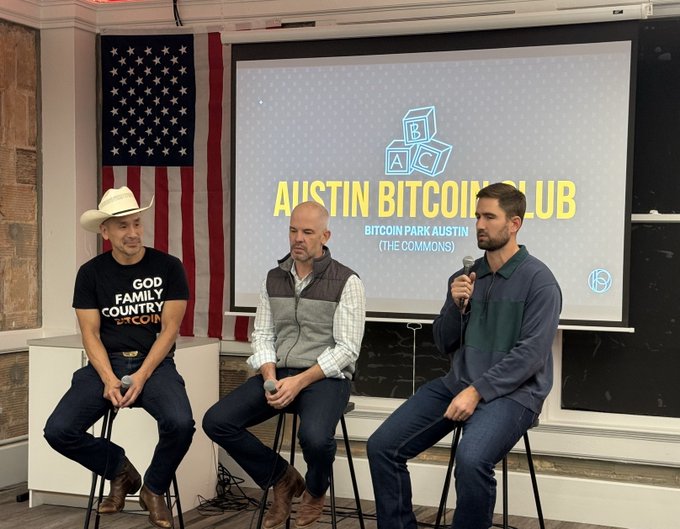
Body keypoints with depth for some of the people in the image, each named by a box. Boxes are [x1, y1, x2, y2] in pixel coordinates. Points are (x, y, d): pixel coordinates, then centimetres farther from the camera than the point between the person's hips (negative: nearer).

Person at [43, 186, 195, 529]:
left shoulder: (168, 268, -1)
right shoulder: (91, 273, 4)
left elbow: (169, 329, -4)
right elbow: (91, 334, 1)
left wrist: (142, 376, -16)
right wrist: (109, 379, -16)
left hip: (154, 363, -2)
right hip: (106, 363, 2)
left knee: (180, 424, -30)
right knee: (58, 431, -19)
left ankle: (154, 490, 3)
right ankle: (120, 471, 11)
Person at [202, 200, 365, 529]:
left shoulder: (346, 282, -6)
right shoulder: (273, 278, 10)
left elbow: (347, 349, -11)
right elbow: (262, 335, 8)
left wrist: (299, 382, -21)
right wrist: (270, 379, -12)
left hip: (324, 378, -5)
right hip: (277, 374, 5)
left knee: (314, 437, -35)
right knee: (216, 422, -14)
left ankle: (315, 493, 4)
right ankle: (282, 478, 9)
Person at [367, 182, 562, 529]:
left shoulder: (538, 280, -7)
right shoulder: (464, 277, 12)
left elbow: (531, 354, -15)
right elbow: (443, 344, 12)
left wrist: (477, 391, -20)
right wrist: (456, 306, -7)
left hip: (511, 393, -6)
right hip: (456, 384, 6)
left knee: (471, 461, -34)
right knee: (382, 447, -8)